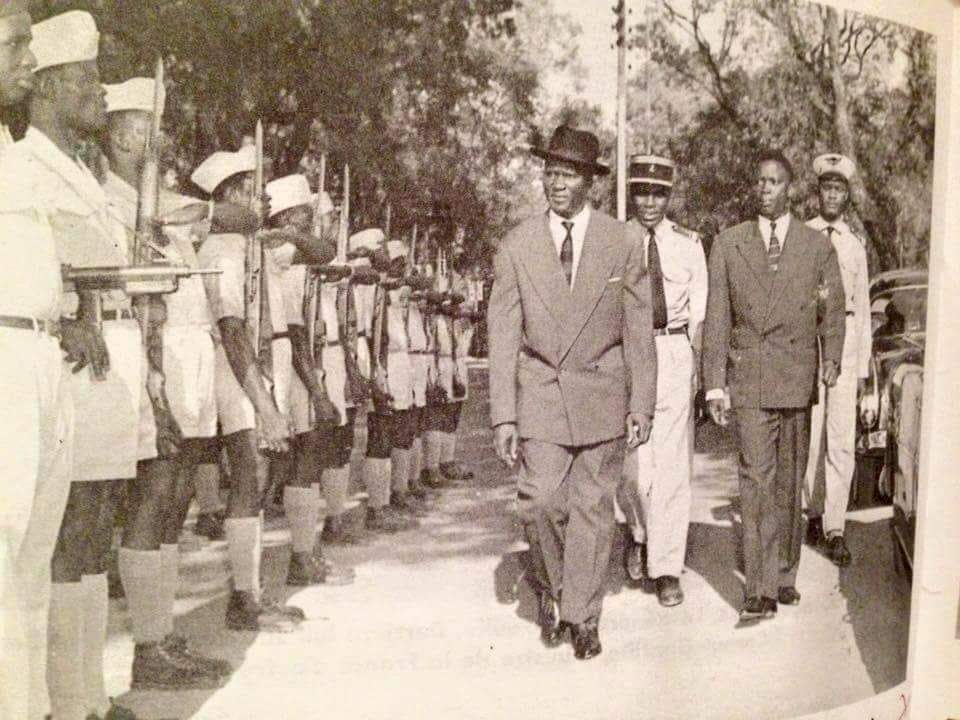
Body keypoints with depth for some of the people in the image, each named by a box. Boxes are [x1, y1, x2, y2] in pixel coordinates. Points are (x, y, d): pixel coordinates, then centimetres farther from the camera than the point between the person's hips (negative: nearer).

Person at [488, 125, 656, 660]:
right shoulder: (517, 246, 2)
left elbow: (639, 330, 4)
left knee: (593, 508, 5)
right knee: (541, 501, -8)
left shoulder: (624, 242, 2)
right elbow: (503, 336, 1)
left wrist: (642, 405, 0)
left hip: (602, 396, 0)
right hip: (540, 394, 0)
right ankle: (552, 588, 21)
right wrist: (503, 415, -4)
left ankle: (583, 616, 21)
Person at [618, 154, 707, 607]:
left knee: (672, 459, -1)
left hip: (674, 352, 0)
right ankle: (640, 531, 35)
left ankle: (666, 566, 7)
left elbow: (698, 310, 7)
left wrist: (696, 365, 0)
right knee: (631, 455, 5)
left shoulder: (687, 244, 6)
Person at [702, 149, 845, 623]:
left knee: (790, 482, 10)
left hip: (798, 377, 2)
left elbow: (833, 312, 11)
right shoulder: (727, 244, 7)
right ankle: (760, 590, -6)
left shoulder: (818, 247, 9)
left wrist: (831, 359, -7)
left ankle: (784, 575, 24)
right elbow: (716, 318, 4)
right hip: (747, 377, -1)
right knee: (756, 480, -8)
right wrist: (714, 384, -1)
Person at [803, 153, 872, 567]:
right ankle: (813, 512, 21)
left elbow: (862, 310, 16)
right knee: (808, 436, 2)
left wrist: (863, 367, 12)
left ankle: (834, 529, 2)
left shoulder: (856, 246, 15)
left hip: (846, 346, 2)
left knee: (843, 442, -2)